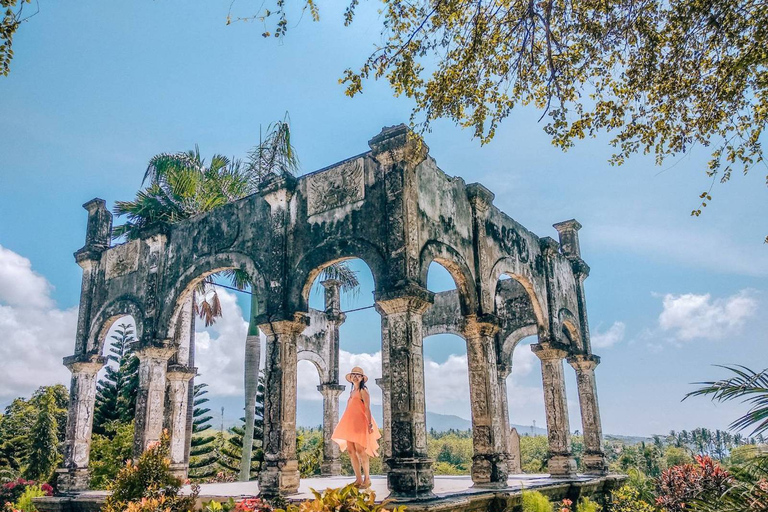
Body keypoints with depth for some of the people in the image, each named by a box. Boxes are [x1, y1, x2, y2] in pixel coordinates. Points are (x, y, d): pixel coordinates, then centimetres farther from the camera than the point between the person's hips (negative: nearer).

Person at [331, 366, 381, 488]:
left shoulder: (363, 391, -1)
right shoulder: (351, 392, 20)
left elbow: (367, 408, -9)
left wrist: (370, 424, -18)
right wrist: (345, 425, 19)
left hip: (360, 423, -7)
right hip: (350, 423, 7)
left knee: (360, 449, -12)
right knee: (351, 450, 2)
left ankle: (367, 479, -5)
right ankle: (358, 479, 8)